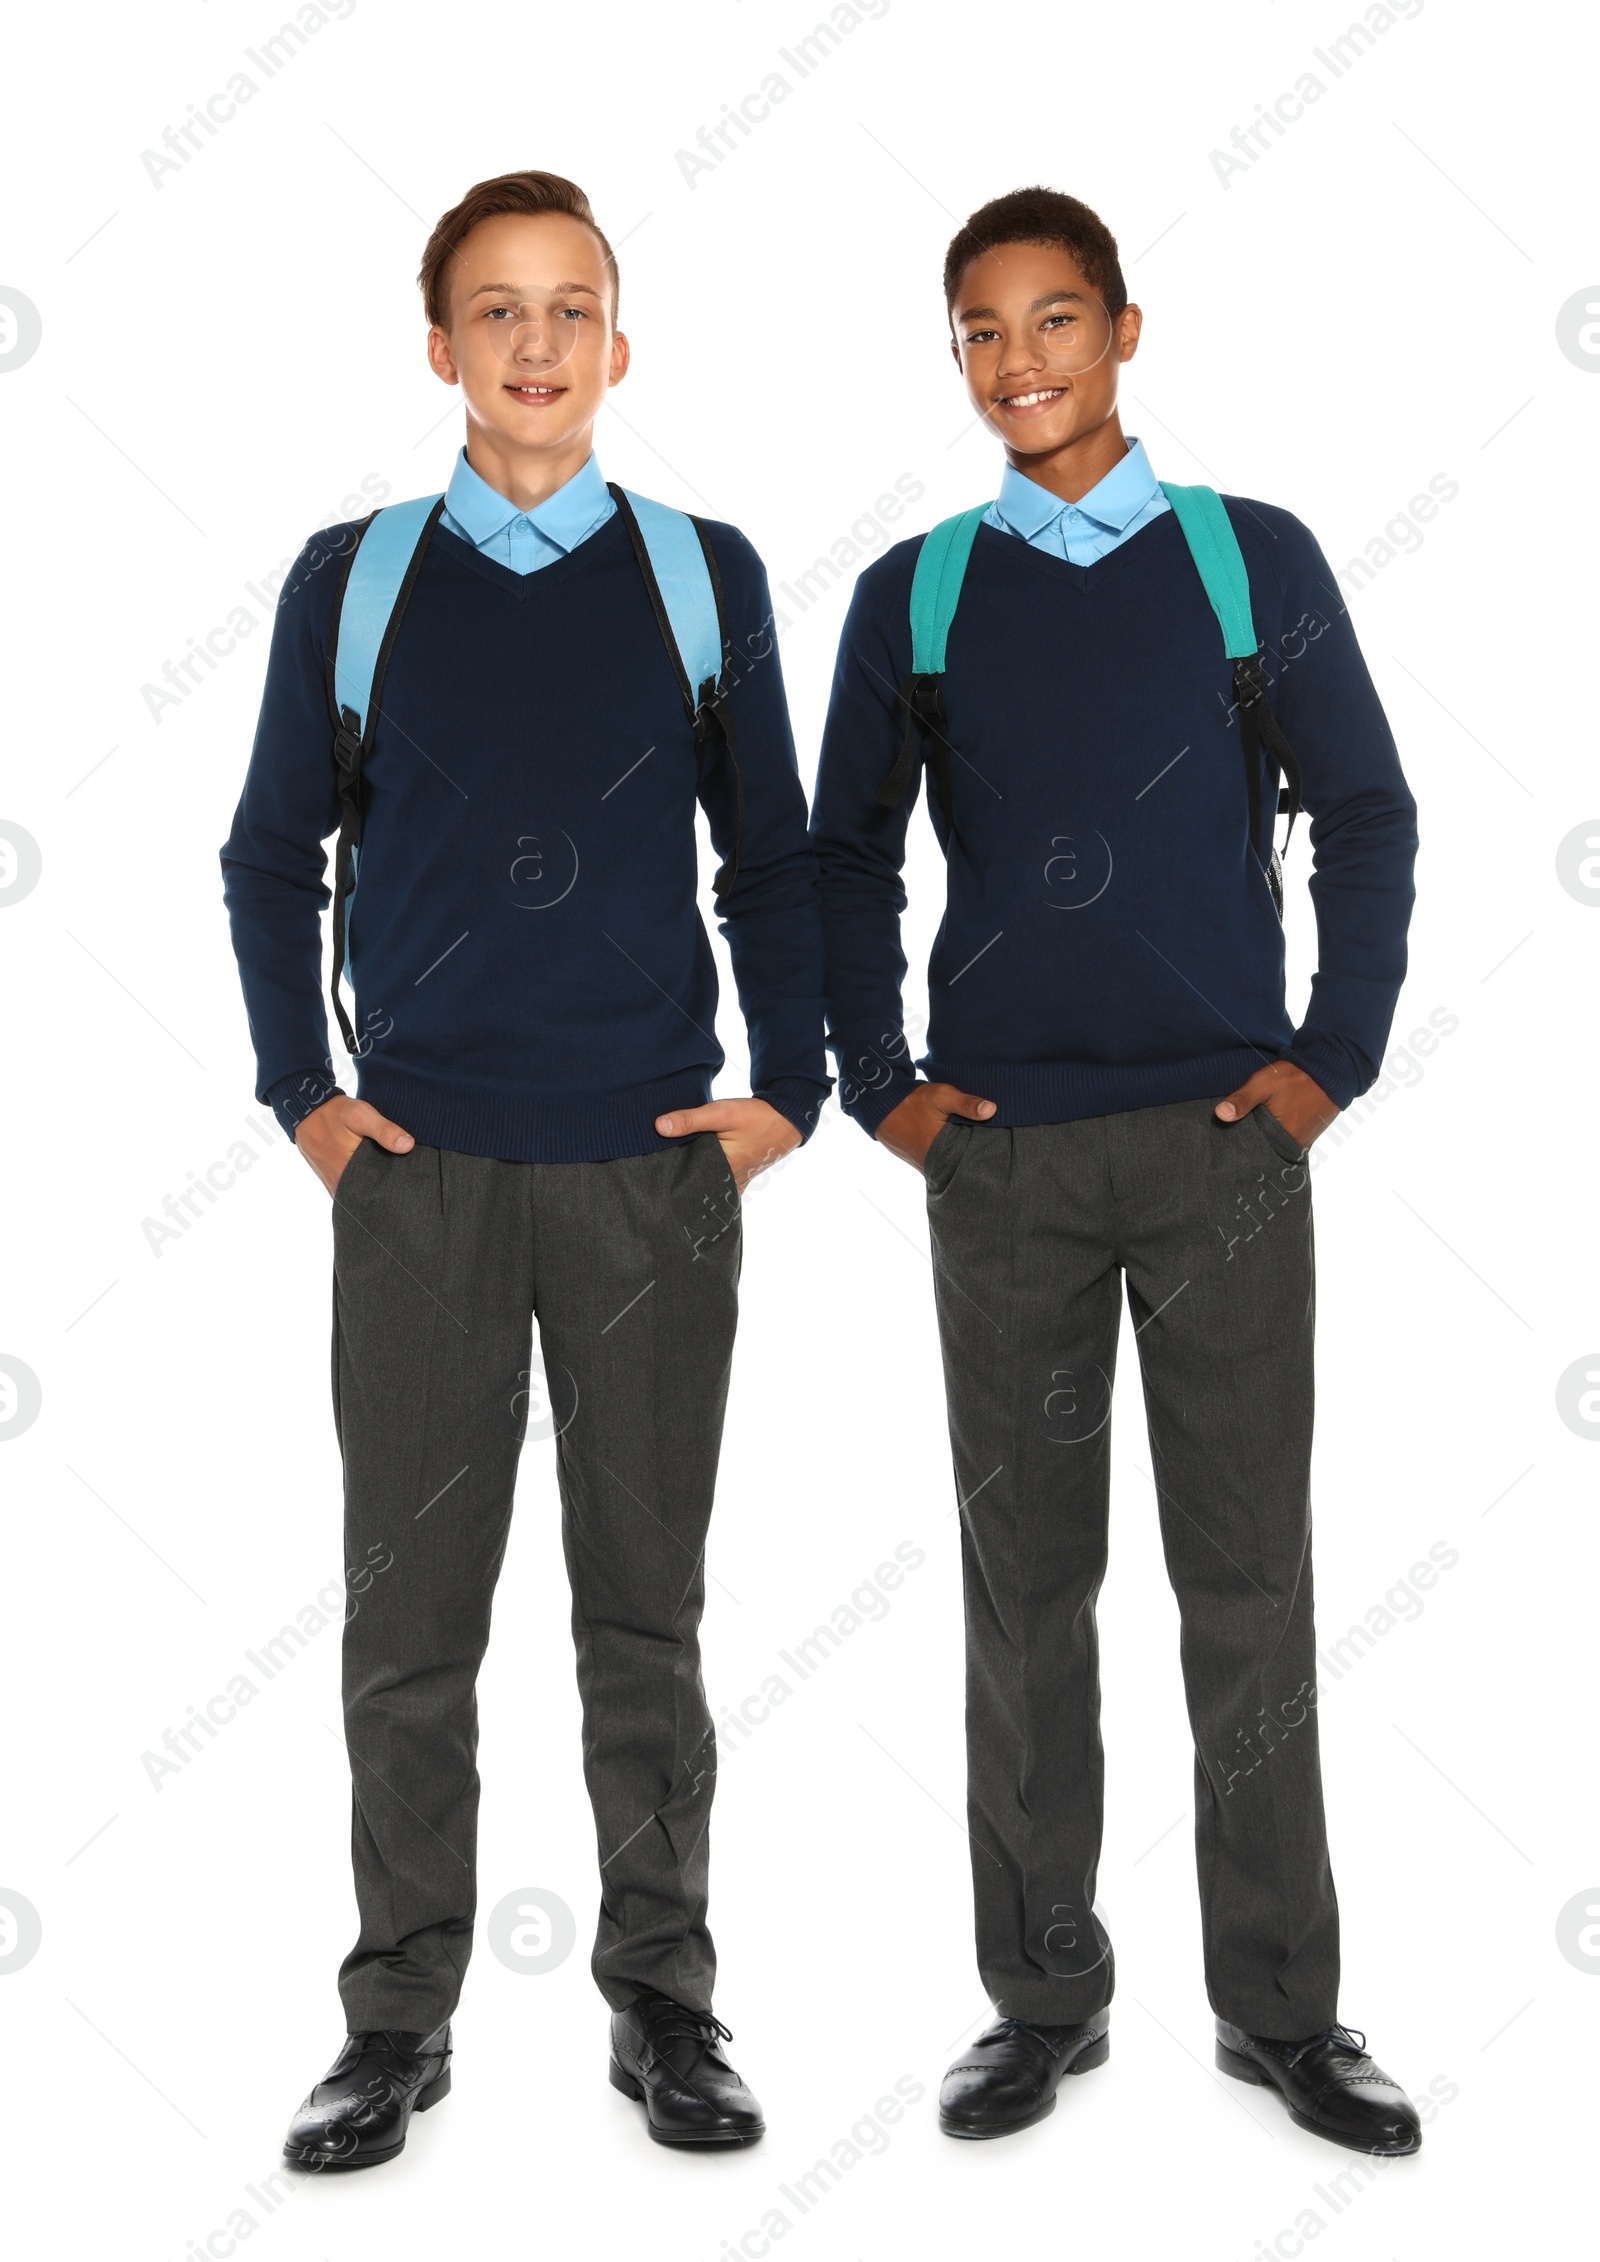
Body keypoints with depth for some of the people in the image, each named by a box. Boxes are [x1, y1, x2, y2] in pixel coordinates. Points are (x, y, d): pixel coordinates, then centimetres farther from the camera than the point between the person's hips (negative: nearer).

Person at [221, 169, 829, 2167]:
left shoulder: (706, 576, 6)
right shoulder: (350, 579, 6)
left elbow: (774, 861, 11)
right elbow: (272, 857, 12)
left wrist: (786, 1087, 2)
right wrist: (303, 1091, 4)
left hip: (653, 1171, 0)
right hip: (420, 1164, 1)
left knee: (645, 1607, 8)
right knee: (409, 1618, 6)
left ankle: (662, 2003, 22)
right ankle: (400, 2018, 20)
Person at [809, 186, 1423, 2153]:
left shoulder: (1255, 559, 5)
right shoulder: (912, 594, 8)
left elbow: (1367, 815, 7)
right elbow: (847, 853, 13)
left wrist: (1332, 1057, -1)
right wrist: (878, 1085, 4)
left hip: (1223, 1136, -1)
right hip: (998, 1152, 1)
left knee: (1249, 1575, 3)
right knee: (1025, 1578, 7)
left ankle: (1281, 2005, 17)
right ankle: (1043, 1997, 20)